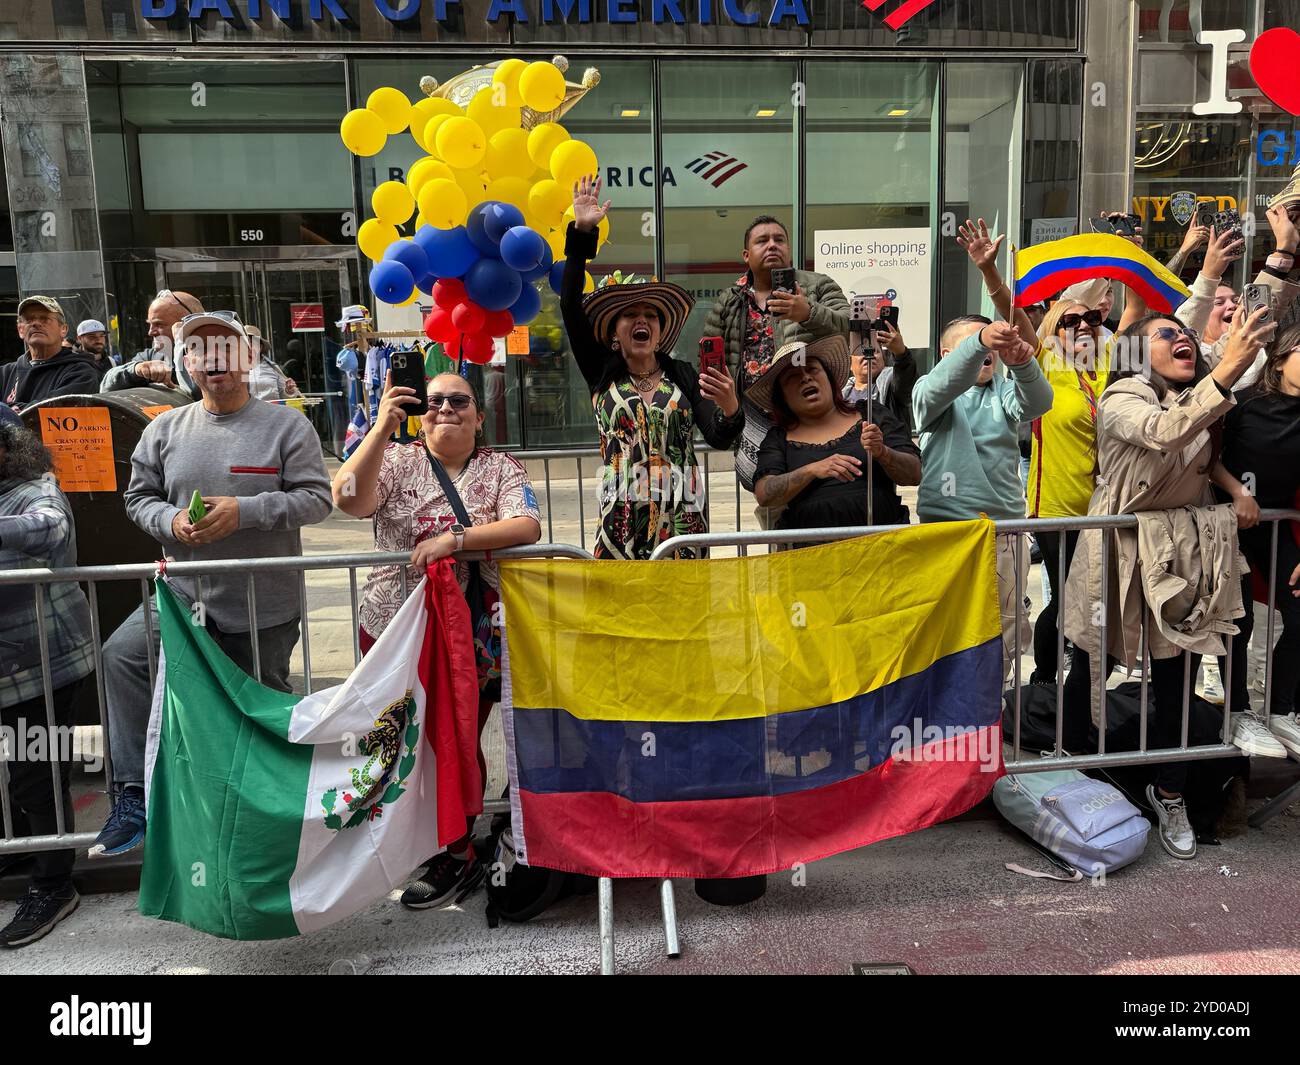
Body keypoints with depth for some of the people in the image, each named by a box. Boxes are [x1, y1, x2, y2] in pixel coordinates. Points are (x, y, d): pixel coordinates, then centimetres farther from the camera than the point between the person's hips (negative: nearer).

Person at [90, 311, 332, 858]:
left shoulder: (286, 425, -5)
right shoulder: (165, 429, 5)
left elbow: (316, 498, -11)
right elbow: (138, 496, 9)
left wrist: (243, 511, -22)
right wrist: (171, 521, -13)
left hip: (266, 605, -3)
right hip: (187, 594, 3)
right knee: (122, 655, -19)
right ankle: (133, 796, -9)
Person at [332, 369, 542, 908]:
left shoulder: (501, 468, 4)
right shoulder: (398, 461, 4)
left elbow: (527, 527, -14)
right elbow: (348, 500, -15)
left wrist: (455, 539, -24)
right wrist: (382, 427, -22)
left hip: (474, 635, -1)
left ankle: (456, 851, 19)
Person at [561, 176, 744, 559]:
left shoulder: (683, 376, 8)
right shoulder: (602, 374, 9)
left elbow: (720, 438, -1)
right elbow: (570, 307, -1)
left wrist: (730, 407, -24)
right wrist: (581, 233, -7)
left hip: (682, 517, 1)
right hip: (622, 521, 0)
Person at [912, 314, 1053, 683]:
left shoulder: (1004, 391, 11)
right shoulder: (928, 390, 2)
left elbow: (1038, 402, -10)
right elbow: (943, 385, -21)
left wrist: (1022, 363, -33)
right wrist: (978, 341, -40)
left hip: (1007, 532, 4)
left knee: (1004, 636, 12)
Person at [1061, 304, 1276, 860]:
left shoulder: (1201, 400, 9)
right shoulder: (1121, 398, -12)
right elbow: (1166, 434, -33)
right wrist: (1228, 367, -38)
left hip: (1186, 550, 5)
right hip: (1122, 547, -5)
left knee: (1176, 679, 8)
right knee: (1091, 667, 8)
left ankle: (1168, 794, 25)